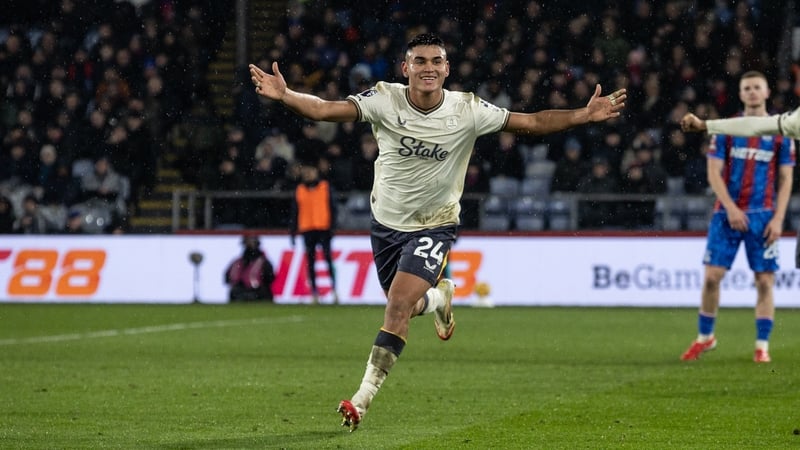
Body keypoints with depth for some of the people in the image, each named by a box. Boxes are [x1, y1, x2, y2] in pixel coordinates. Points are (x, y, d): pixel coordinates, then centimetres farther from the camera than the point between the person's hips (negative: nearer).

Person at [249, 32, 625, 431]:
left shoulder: (467, 110, -16)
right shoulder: (385, 99, -17)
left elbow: (531, 122, -9)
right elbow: (326, 109, -27)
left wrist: (586, 114, -19)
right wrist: (284, 95, -45)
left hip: (435, 224, -3)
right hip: (386, 220, 3)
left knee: (399, 305, -19)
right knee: (404, 306, 16)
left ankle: (364, 396, -12)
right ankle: (439, 297, 54)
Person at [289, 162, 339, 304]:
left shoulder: (326, 187, 5)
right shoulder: (299, 190, 11)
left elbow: (332, 208, 2)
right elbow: (294, 212, 12)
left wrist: (332, 227, -6)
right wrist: (293, 231, 6)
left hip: (323, 228, -3)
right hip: (307, 230, 3)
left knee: (328, 258, -7)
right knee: (310, 262, 2)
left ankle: (334, 290, -3)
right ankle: (314, 292, 6)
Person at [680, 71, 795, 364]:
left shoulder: (781, 132, 5)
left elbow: (785, 180, 5)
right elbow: (714, 172, 1)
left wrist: (778, 218, -5)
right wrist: (730, 208, -11)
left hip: (763, 216, 0)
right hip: (727, 212, 0)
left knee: (764, 280, -3)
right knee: (712, 275, -3)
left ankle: (762, 345, 4)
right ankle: (705, 337, 13)